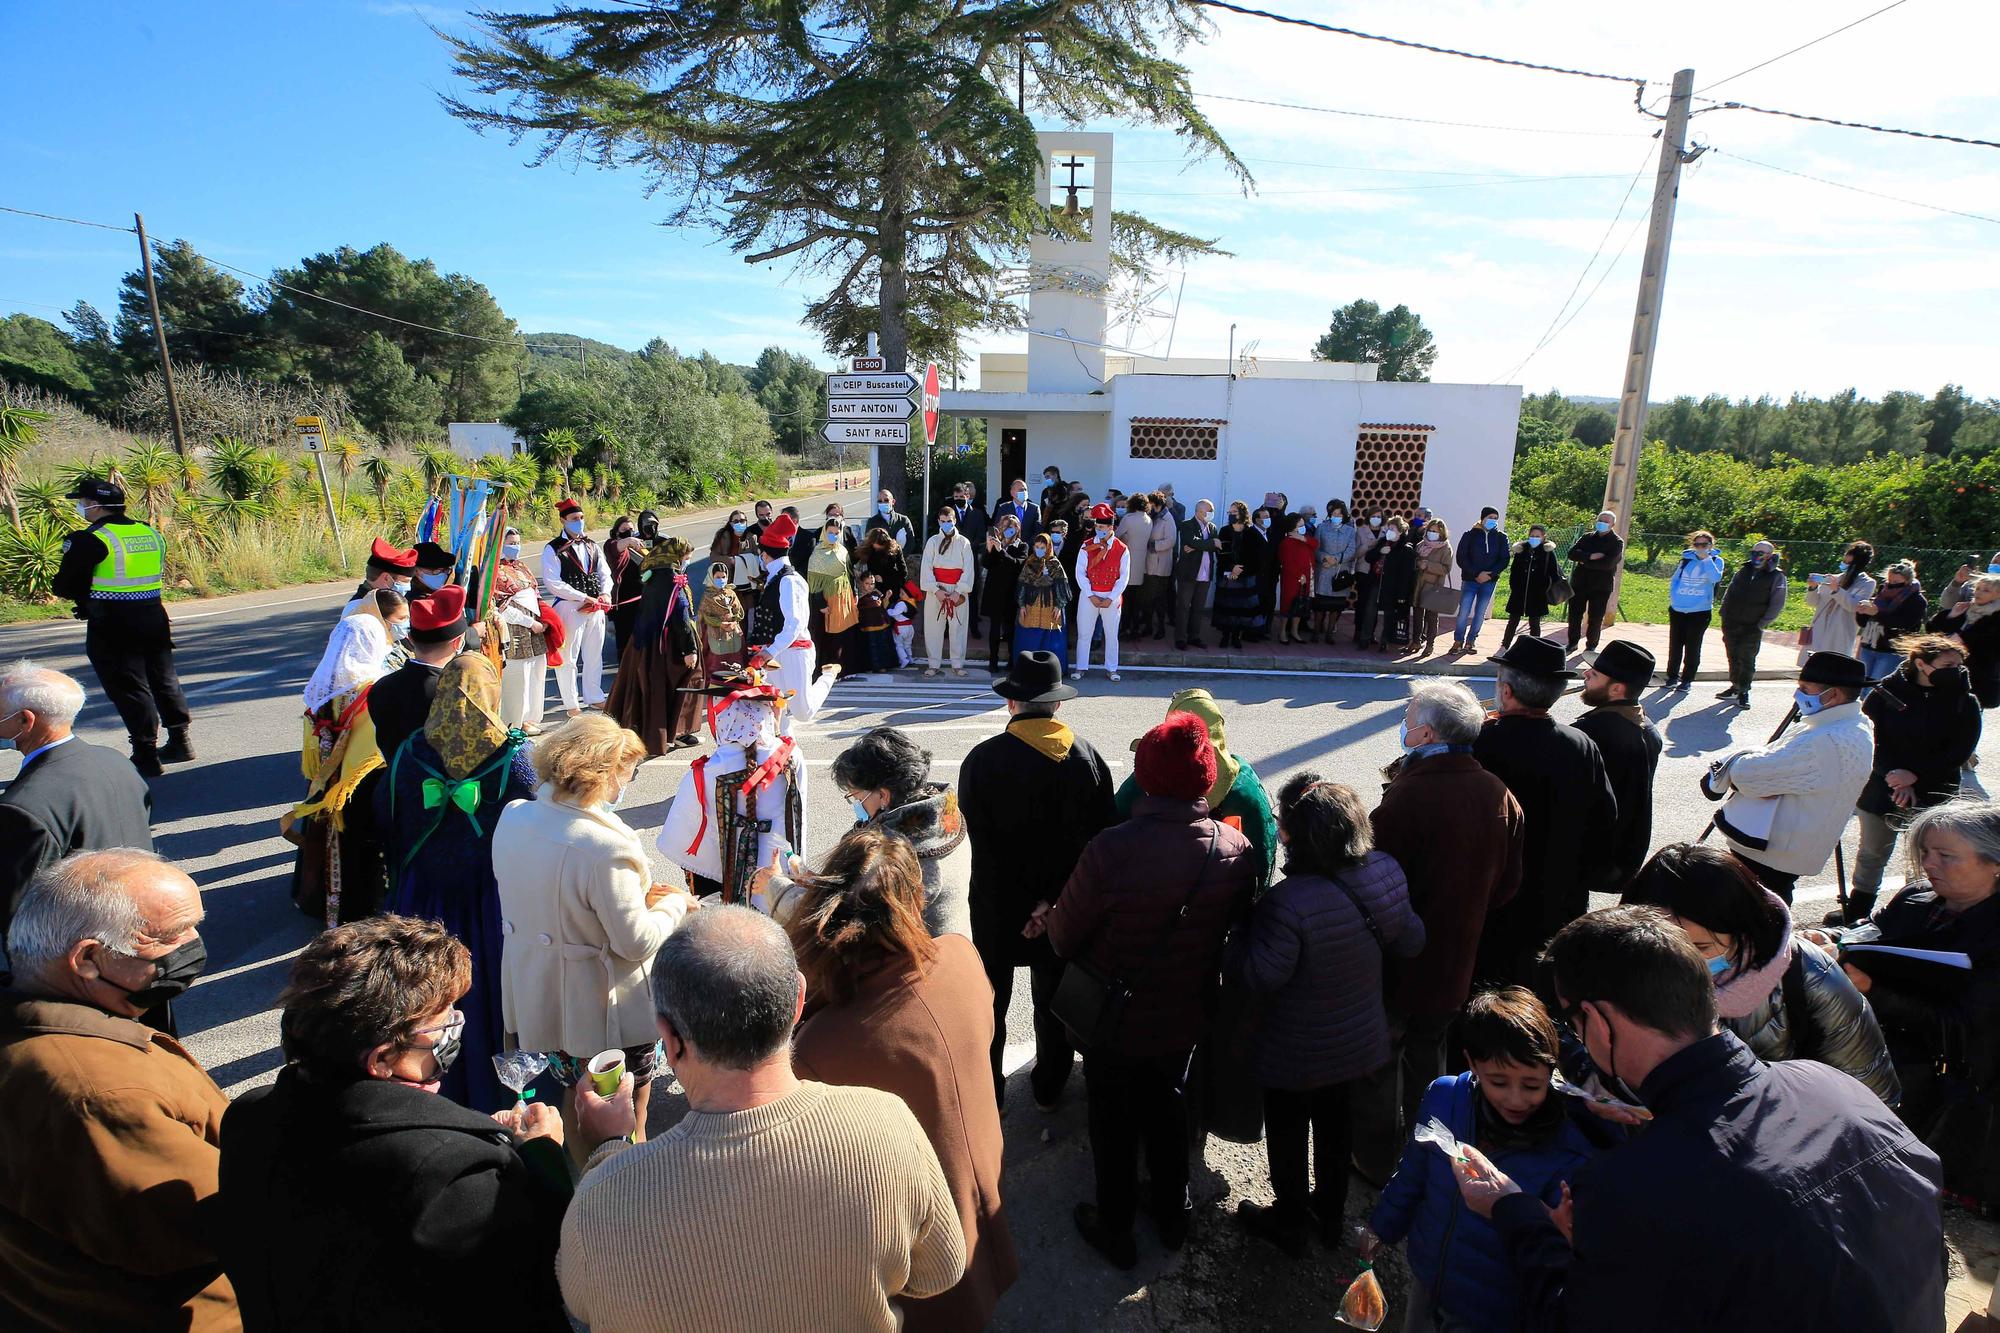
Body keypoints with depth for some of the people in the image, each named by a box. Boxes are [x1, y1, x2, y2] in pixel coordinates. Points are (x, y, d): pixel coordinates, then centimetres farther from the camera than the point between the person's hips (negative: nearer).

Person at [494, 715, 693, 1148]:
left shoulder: (512, 817, -6)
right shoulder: (606, 845, -31)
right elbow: (637, 942, -24)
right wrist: (675, 904, -6)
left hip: (534, 1001, 8)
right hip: (605, 1015, -7)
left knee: (574, 1098, 29)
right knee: (627, 1116, 17)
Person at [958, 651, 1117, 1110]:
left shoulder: (982, 758, -19)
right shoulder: (1087, 756, -12)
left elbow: (980, 839, -18)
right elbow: (1102, 835, -10)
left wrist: (1029, 902, -11)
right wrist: (1054, 899, -8)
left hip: (997, 904, -2)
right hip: (1067, 906, 2)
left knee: (991, 999, 18)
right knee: (1054, 997, 21)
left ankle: (987, 1090, 33)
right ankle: (1049, 1087, 37)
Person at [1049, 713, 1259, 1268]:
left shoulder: (1111, 849, -35)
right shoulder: (1236, 849, -20)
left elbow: (1064, 936, -21)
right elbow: (1237, 924, -2)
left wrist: (1048, 920, 2)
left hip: (1114, 1019, -4)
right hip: (1185, 1016, 4)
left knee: (1113, 1122, 21)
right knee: (1167, 1107, 30)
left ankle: (1115, 1229, 43)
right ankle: (1172, 1213, 51)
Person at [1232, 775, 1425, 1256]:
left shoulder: (1289, 901, -38)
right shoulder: (1386, 873, -16)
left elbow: (1262, 974, -29)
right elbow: (1411, 941, -2)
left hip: (1298, 1053, -6)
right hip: (1361, 1037, 6)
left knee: (1287, 1131, 20)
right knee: (1337, 1123, 28)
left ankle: (1289, 1220, 42)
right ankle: (1331, 1213, 50)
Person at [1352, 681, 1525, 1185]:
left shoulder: (1408, 797, -31)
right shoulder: (1499, 796, -8)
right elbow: (1506, 885, 4)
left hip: (1397, 960, -7)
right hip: (1455, 962, 7)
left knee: (1378, 1067, 15)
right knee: (1428, 1061, 26)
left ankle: (1377, 1162, 32)